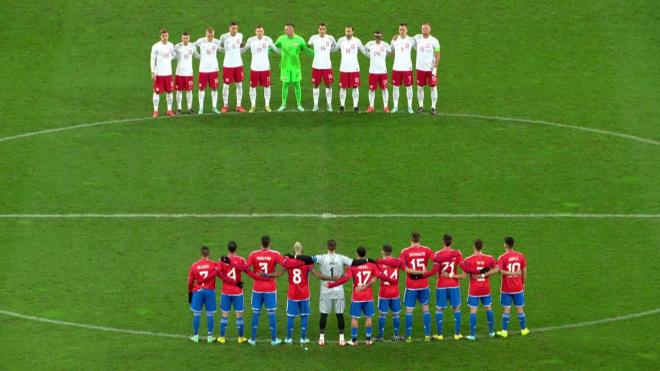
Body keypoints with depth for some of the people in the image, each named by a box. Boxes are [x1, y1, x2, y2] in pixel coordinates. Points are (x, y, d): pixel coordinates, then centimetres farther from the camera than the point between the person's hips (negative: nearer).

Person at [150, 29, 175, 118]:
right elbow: (152, 60, -7)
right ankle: (155, 111, 8)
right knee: (157, 92, 0)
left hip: (168, 73, 4)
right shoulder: (156, 46, -9)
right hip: (158, 73, -4)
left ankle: (169, 110, 18)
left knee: (169, 91, 8)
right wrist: (153, 73, -11)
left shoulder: (171, 45, 3)